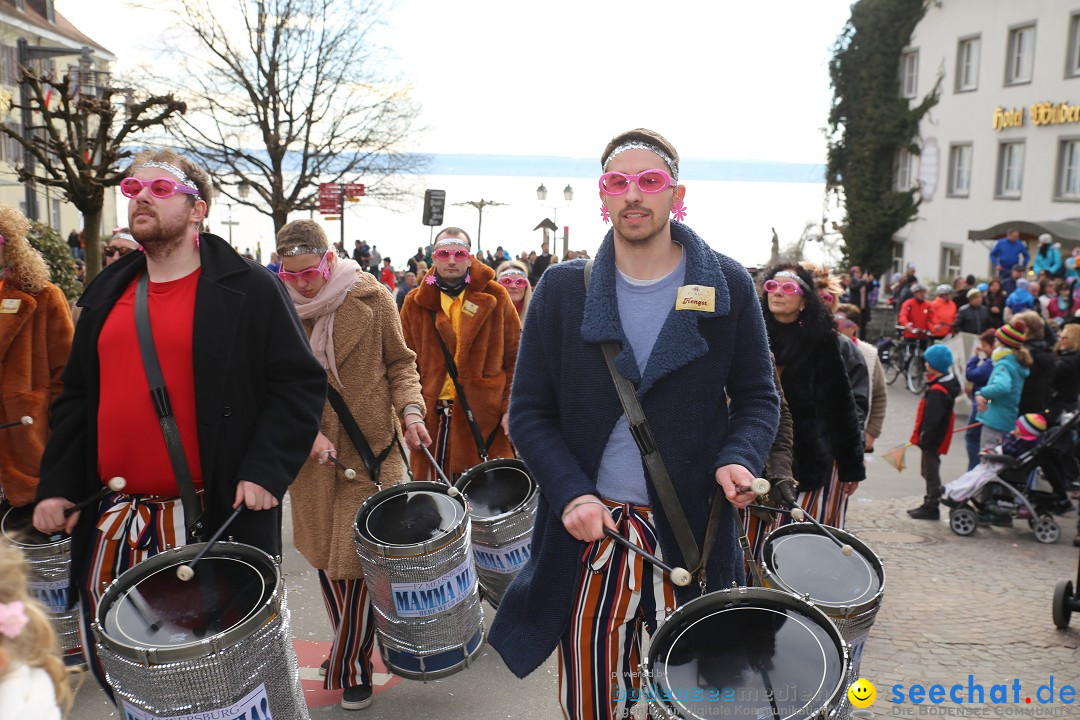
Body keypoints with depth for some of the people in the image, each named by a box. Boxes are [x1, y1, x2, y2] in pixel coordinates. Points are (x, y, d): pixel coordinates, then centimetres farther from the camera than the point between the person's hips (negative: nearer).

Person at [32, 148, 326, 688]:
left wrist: (265, 470, -18)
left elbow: (300, 384, -9)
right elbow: (76, 397, 16)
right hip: (112, 523, 6)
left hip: (216, 521, -5)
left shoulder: (249, 291, -6)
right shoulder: (106, 294, 12)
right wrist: (58, 484, 7)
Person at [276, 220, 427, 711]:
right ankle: (351, 647, 35)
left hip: (371, 450, -3)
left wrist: (411, 410, -13)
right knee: (324, 556, 12)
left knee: (358, 559, -2)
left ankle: (351, 667, 17)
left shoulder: (371, 300, -5)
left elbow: (400, 363, 3)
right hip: (312, 455, 3)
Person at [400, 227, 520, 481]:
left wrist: (511, 409, -4)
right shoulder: (415, 303, 8)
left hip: (485, 417, -1)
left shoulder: (495, 296, 4)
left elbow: (515, 357, 4)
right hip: (433, 419, 2)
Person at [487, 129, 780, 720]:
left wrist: (739, 458, -13)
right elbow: (529, 411, 1)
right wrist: (570, 493, -13)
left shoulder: (727, 287, 0)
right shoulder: (562, 288, 0)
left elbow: (757, 396, 7)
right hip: (589, 530, 1)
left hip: (692, 535, 0)